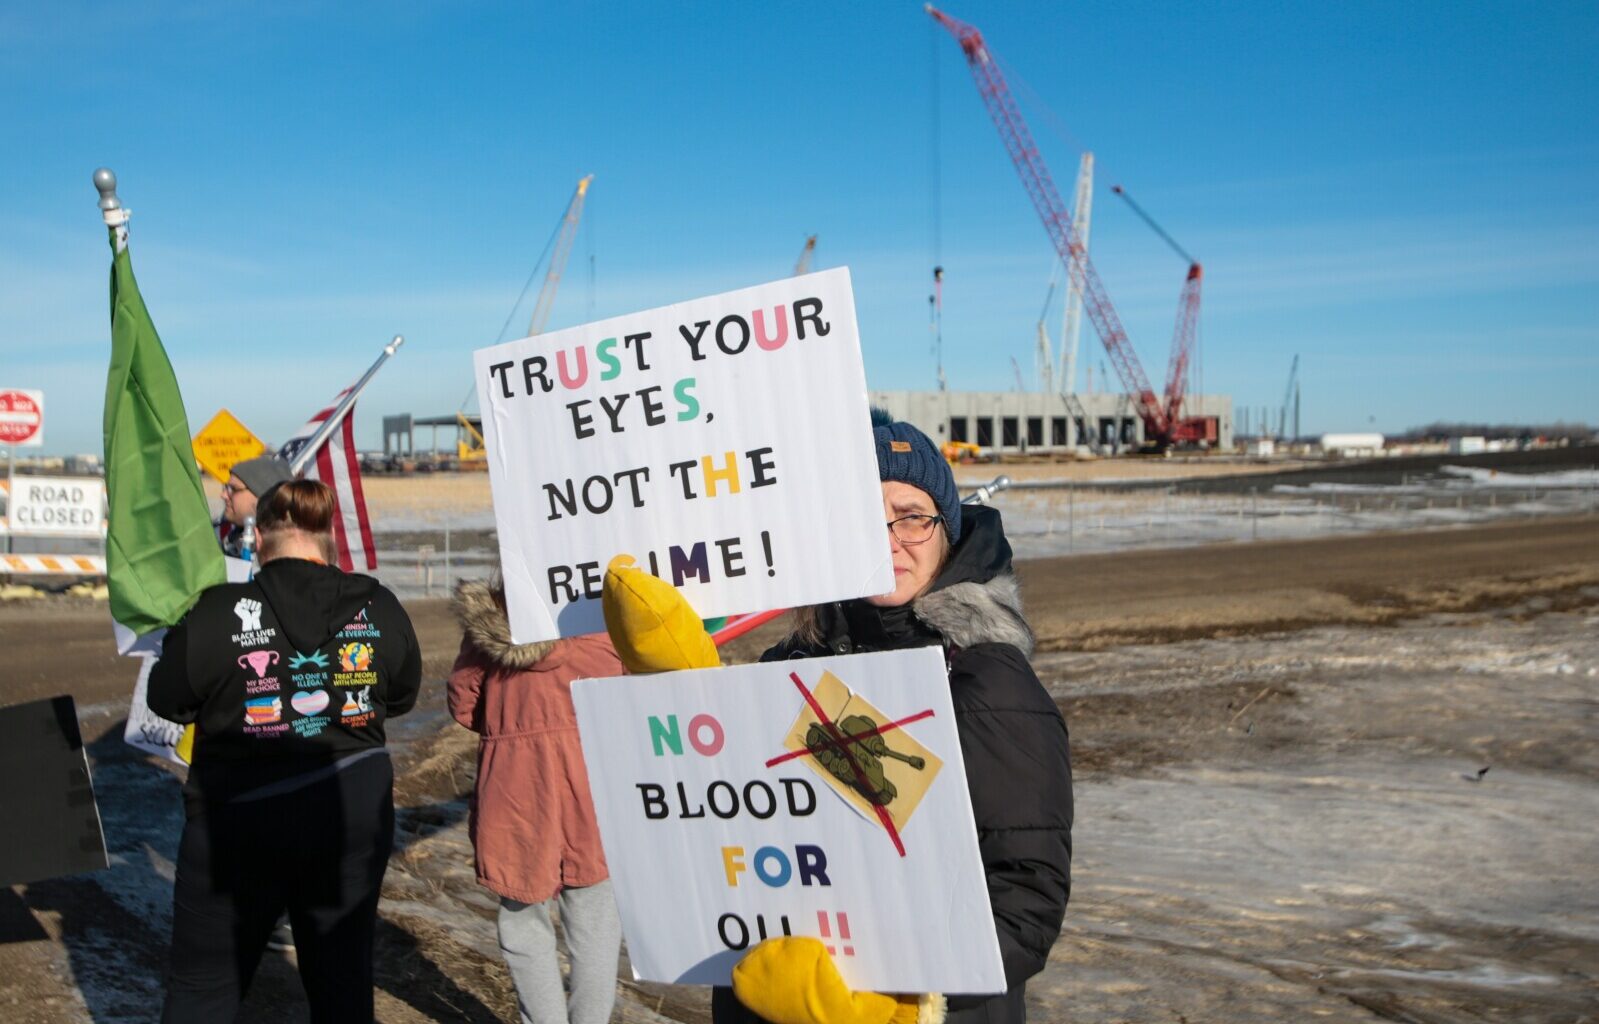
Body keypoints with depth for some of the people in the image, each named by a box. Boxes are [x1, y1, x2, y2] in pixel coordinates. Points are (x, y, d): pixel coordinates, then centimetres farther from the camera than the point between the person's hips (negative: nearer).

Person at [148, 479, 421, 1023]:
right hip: (354, 811, 3)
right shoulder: (380, 609, -5)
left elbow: (166, 699, 0)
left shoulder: (217, 614, -15)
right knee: (343, 978, 15)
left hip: (241, 819, -2)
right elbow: (401, 696, 9)